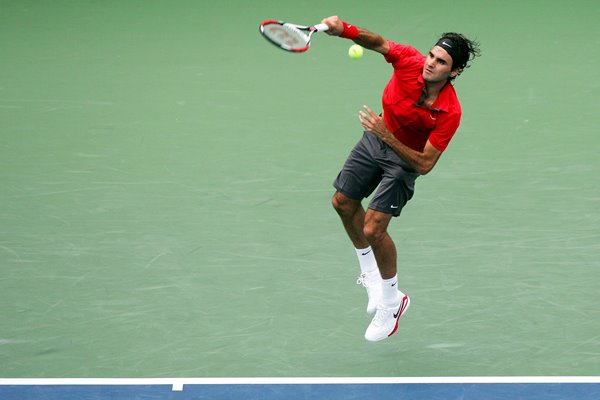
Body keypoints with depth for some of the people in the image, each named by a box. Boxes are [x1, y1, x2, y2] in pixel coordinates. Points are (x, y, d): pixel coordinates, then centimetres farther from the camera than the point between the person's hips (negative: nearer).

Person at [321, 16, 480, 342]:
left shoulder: (449, 112, -35)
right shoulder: (409, 61, -27)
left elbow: (425, 165, -33)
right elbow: (379, 43, -27)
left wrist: (387, 136, -42)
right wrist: (344, 30, -48)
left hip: (405, 159, -5)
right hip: (375, 139, 5)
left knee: (373, 229, -14)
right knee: (344, 203, 16)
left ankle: (391, 302, 10)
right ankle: (371, 273, 39)